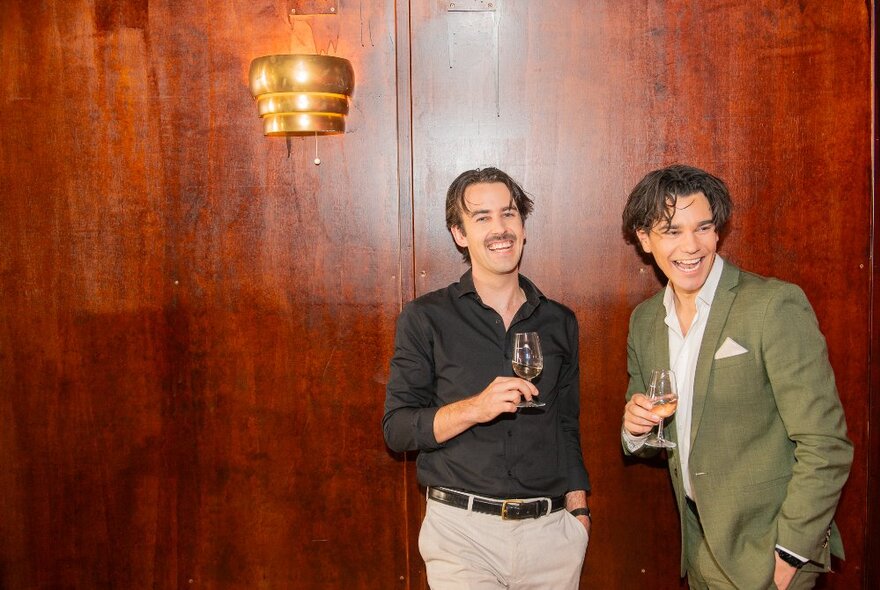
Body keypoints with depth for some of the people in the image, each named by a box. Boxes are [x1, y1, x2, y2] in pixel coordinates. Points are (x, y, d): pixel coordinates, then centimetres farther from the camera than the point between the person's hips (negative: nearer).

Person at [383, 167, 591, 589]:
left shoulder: (559, 322, 8)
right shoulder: (426, 318, -3)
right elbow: (396, 428, -6)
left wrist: (579, 507, 10)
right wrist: (473, 409, -20)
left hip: (552, 530, 3)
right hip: (461, 528, -3)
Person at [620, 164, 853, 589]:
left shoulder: (775, 305, -16)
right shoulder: (644, 320, 3)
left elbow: (825, 445, -17)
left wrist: (790, 553, -16)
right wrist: (636, 430, -8)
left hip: (765, 556, -6)